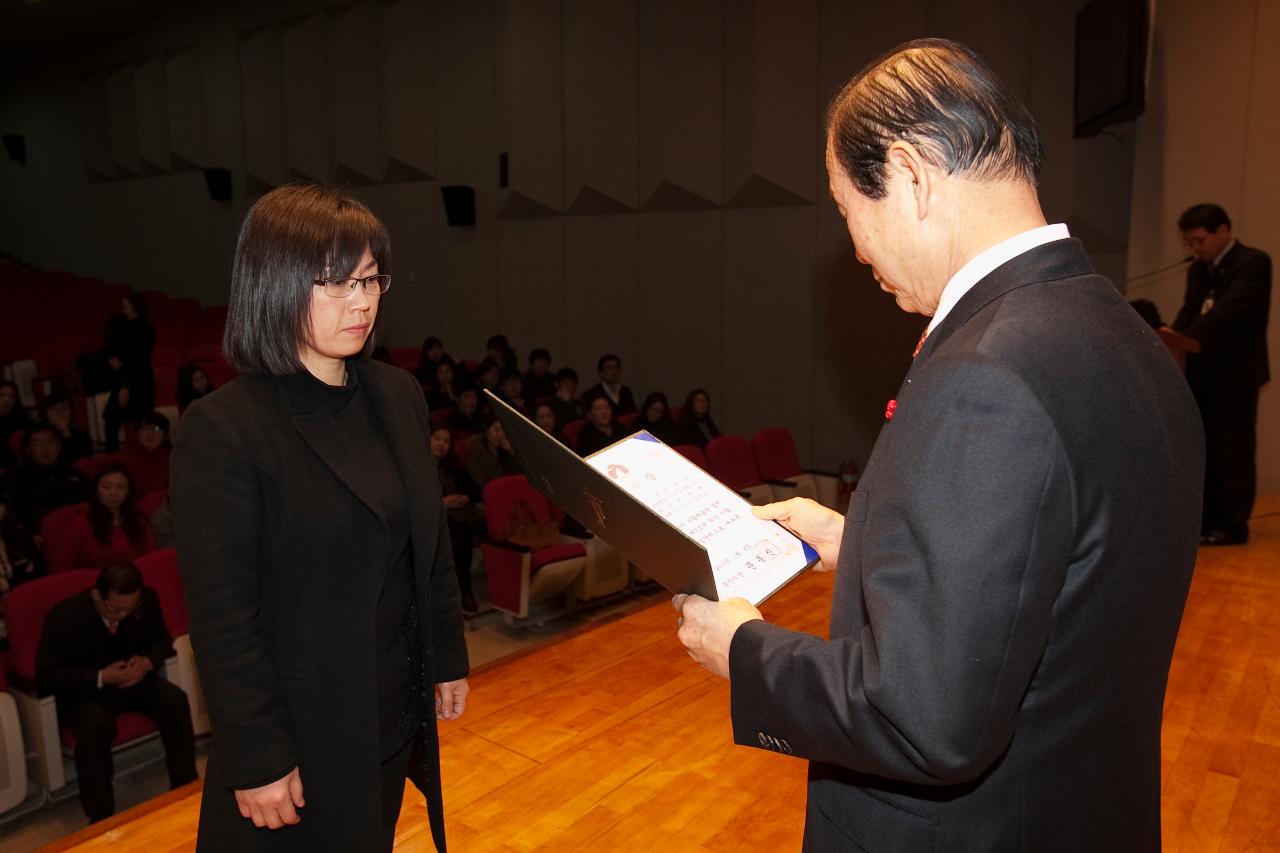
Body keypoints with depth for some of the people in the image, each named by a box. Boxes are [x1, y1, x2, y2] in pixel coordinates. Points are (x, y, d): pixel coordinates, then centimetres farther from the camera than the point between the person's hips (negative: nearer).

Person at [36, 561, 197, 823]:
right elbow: (47, 674, -16)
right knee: (94, 724, -35)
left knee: (175, 700, -24)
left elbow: (161, 639, 4)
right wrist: (100, 678, -28)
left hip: (134, 680, 3)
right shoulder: (63, 616, -22)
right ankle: (101, 817, -21)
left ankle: (184, 788, -9)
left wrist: (147, 661, -20)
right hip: (84, 692, -3)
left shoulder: (147, 600, -13)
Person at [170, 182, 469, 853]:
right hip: (304, 732, -5)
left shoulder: (398, 396, 1)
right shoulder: (222, 429, -18)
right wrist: (255, 760, -13)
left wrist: (448, 659, 11)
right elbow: (222, 617, -17)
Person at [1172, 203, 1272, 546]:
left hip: (1235, 374, -7)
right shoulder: (1197, 270, 15)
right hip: (1200, 373, 7)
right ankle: (1208, 520, 20)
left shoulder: (1254, 263, -9)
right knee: (1205, 451, 11)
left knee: (1233, 452, -2)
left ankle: (1233, 525, 7)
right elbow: (1189, 313, 8)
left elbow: (1227, 311, -22)